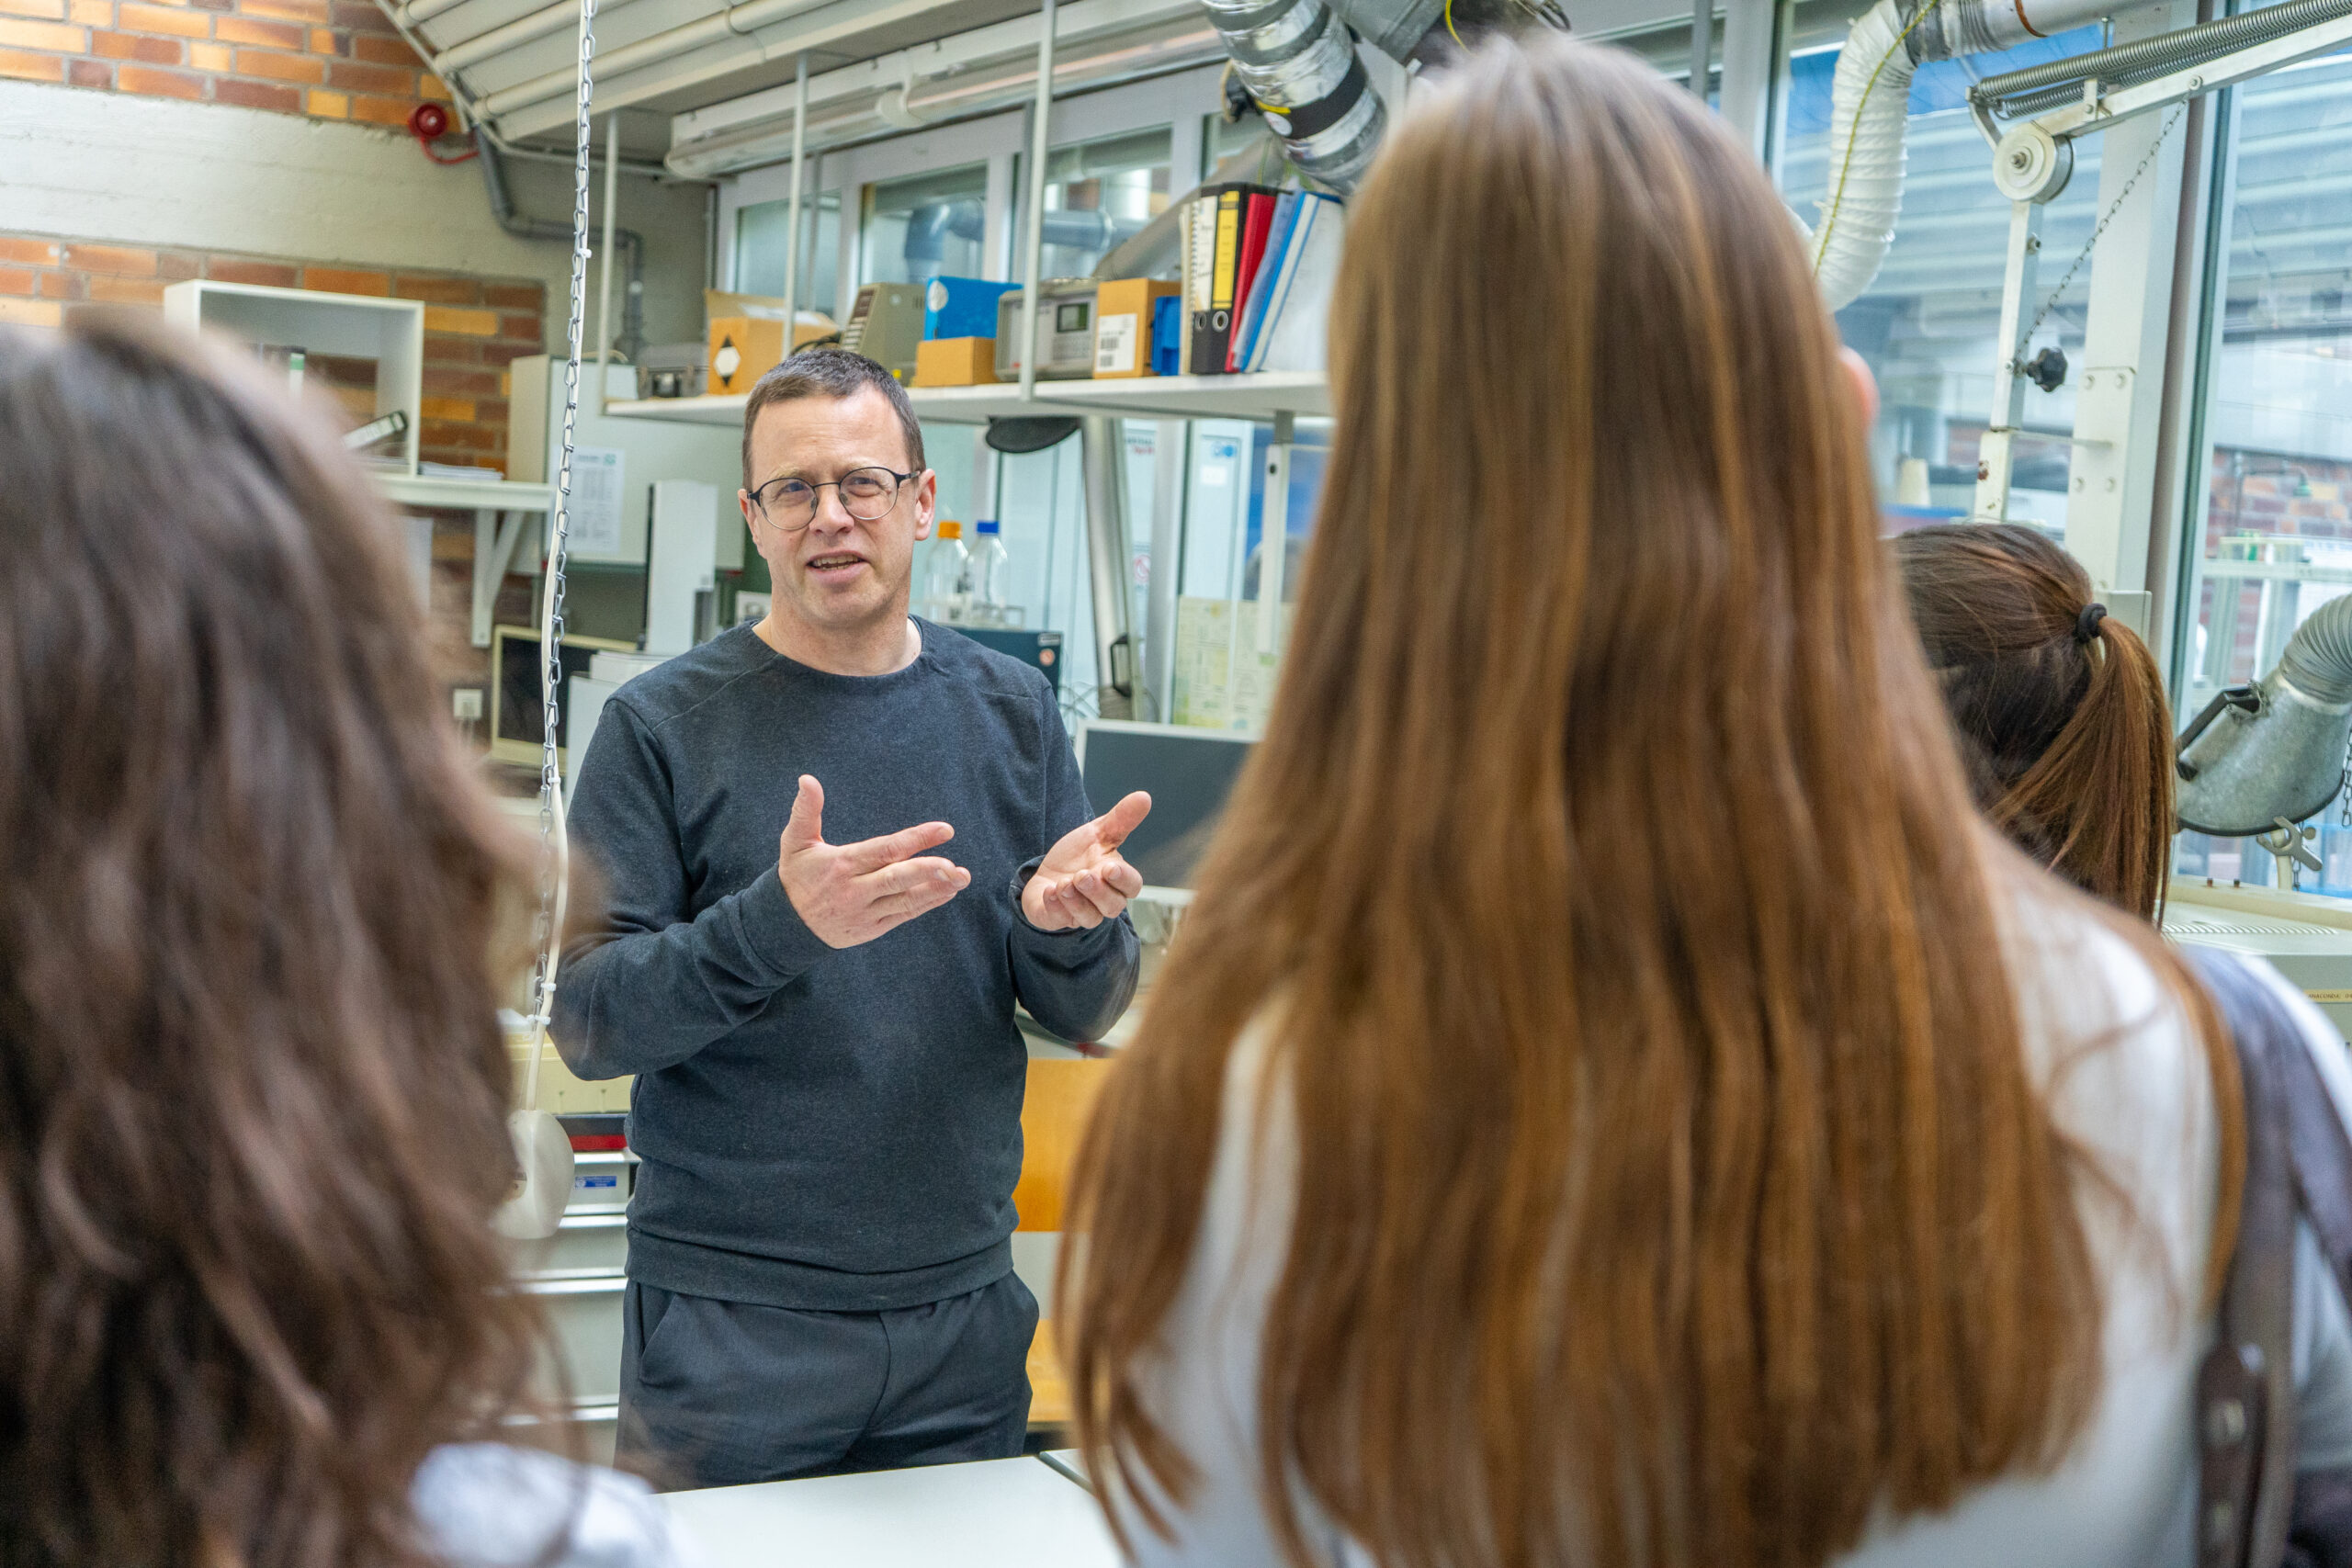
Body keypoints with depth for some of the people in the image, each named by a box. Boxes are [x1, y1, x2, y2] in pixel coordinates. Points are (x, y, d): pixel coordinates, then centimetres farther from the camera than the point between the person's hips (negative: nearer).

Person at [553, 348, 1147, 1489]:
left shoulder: (1012, 711, 4)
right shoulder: (663, 726, -6)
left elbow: (1092, 1015, 6)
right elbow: (586, 1020, -11)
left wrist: (1065, 922, -17)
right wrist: (780, 924, -28)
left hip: (964, 1309, 3)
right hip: (730, 1320, -3)